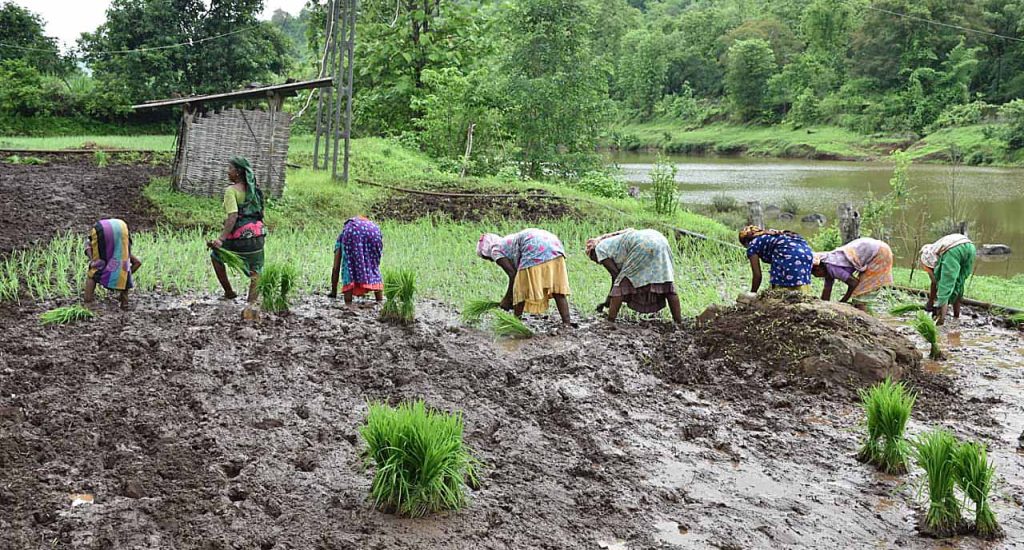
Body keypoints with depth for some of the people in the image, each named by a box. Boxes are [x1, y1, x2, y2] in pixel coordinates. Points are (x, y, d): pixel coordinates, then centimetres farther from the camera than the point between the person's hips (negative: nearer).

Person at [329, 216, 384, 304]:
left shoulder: (341, 237, 38)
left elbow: (336, 268, 33)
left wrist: (333, 291, 39)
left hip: (352, 230, -3)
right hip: (373, 229, 3)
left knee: (349, 265, 10)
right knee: (373, 266, 19)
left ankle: (348, 303, -1)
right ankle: (380, 301, 16)